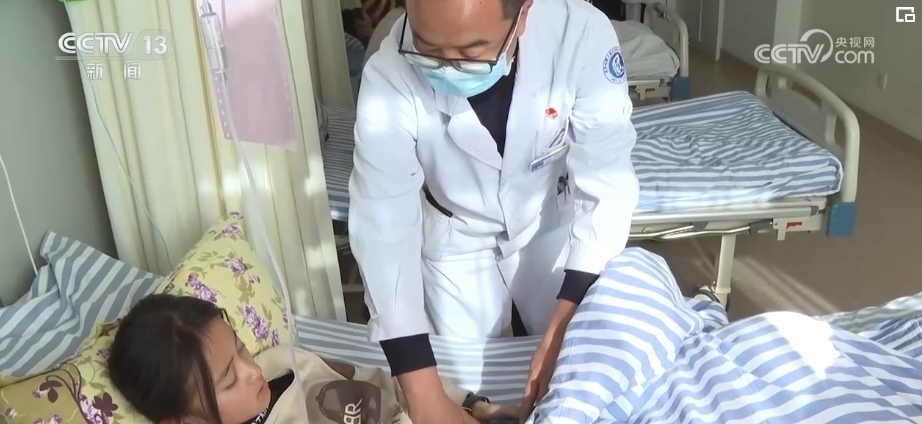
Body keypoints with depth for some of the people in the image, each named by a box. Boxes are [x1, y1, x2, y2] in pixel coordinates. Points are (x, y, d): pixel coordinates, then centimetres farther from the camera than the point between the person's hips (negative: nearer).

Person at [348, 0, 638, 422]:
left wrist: (564, 326, -37)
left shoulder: (582, 34, -33)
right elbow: (382, 225, -32)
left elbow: (605, 183, -28)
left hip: (550, 224, 1)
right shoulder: (389, 78, -33)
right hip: (456, 237, 0)